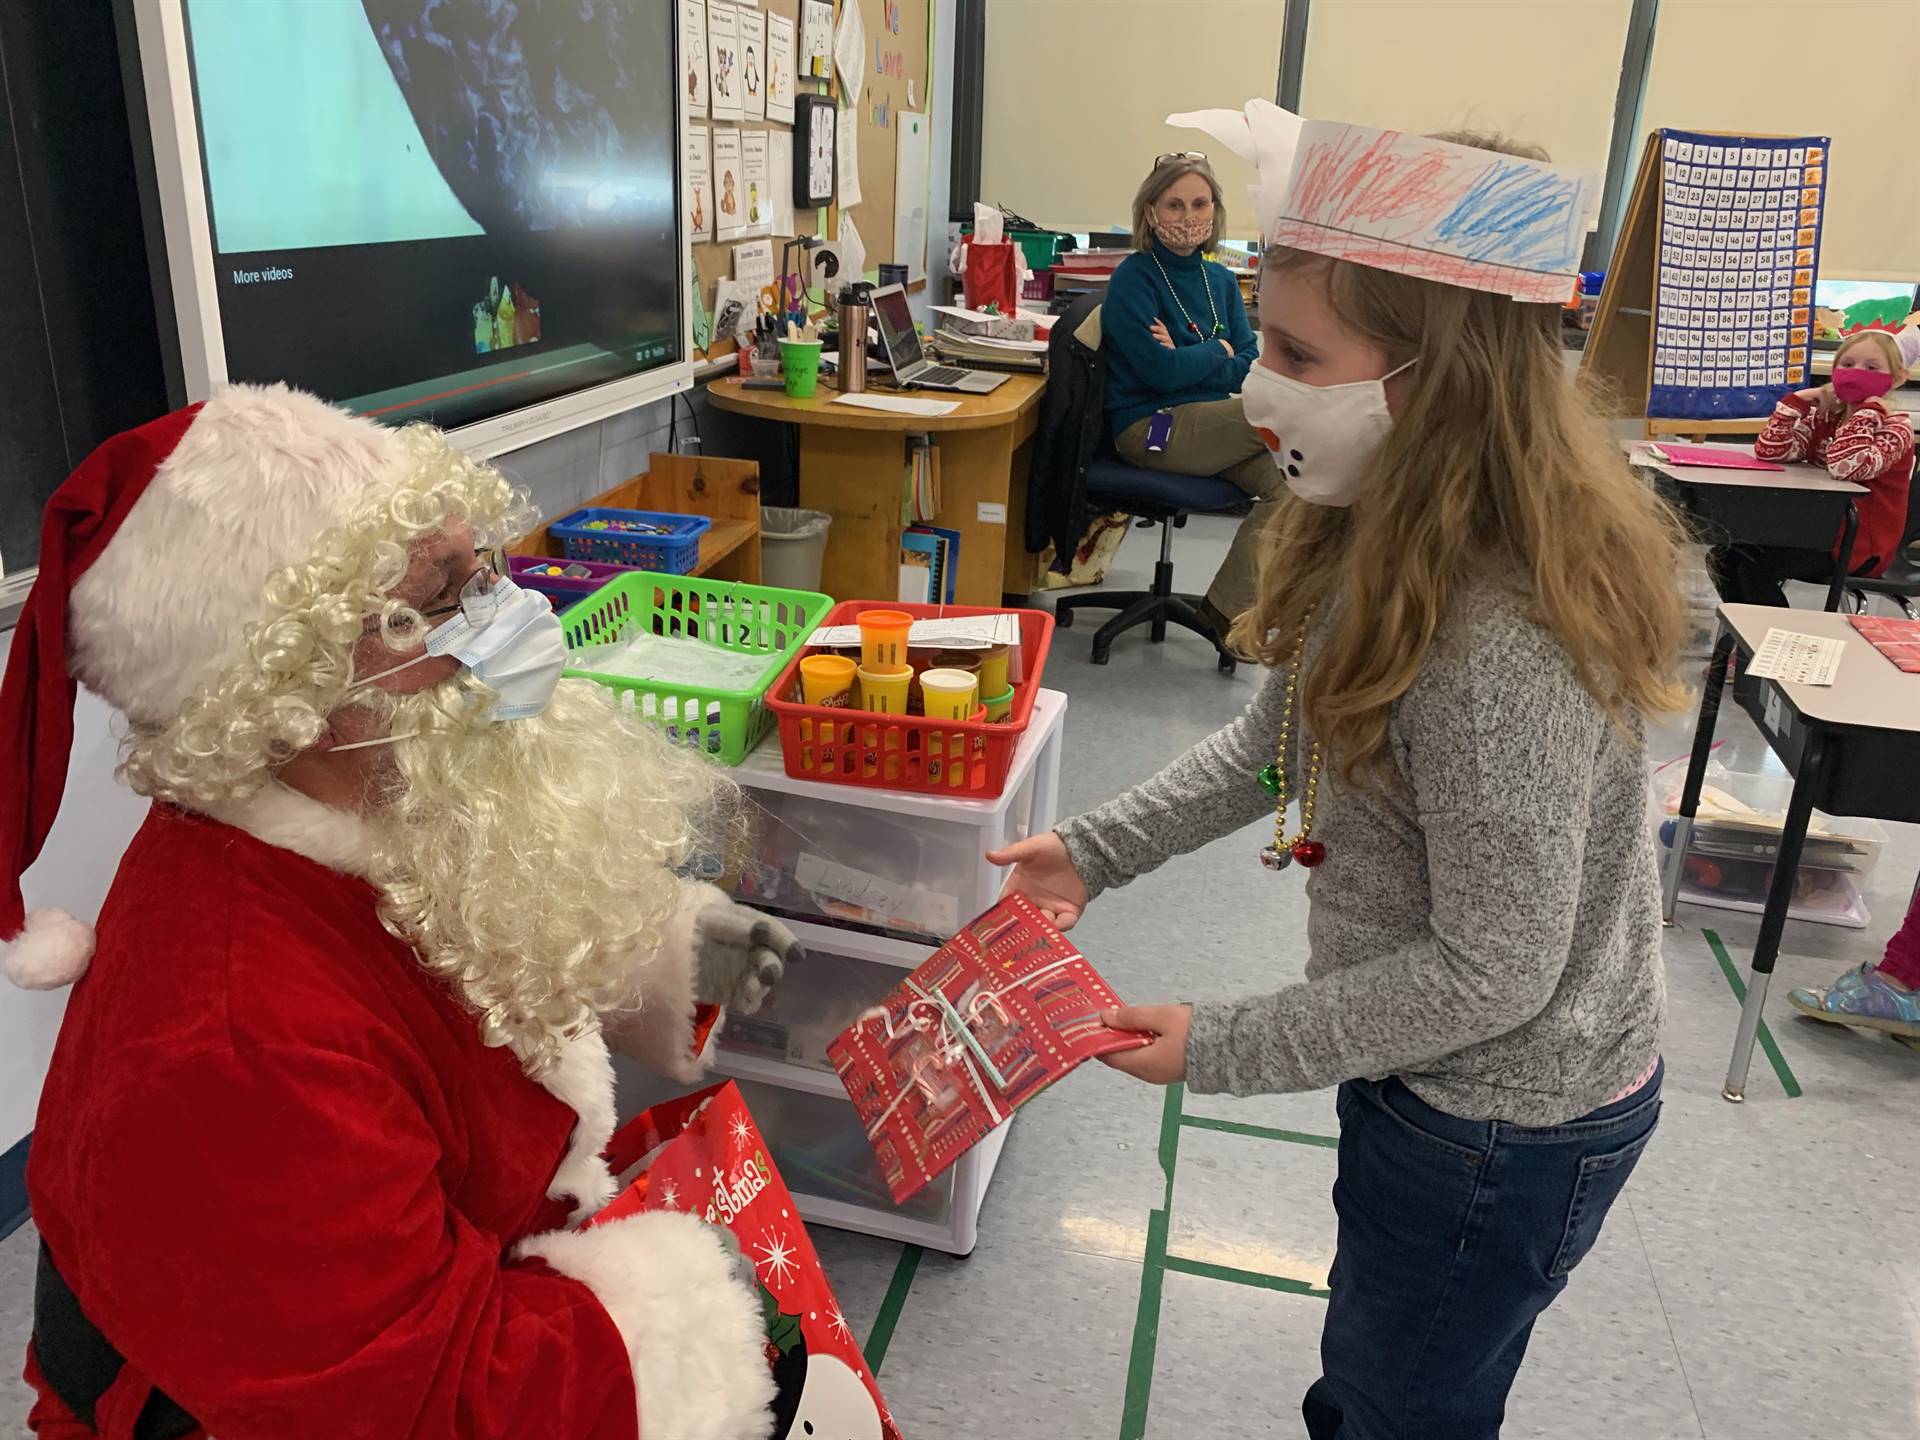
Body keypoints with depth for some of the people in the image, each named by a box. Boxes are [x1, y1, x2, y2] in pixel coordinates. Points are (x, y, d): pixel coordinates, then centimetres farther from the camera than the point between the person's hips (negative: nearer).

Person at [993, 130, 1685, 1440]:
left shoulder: (1499, 651, -36)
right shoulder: (1390, 541, -6)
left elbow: (1492, 972, -28)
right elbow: (1284, 740, 5)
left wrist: (1223, 1051, -22)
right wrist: (1095, 849, -2)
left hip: (1500, 1131, -8)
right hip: (1450, 1080, 9)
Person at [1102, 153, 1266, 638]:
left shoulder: (1221, 280, 14)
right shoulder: (1134, 278, -5)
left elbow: (1250, 367, 6)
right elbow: (1161, 372, -16)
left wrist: (1186, 360, -10)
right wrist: (1219, 351, 0)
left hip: (1210, 425, 6)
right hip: (1150, 430, -6)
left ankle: (1227, 609, -12)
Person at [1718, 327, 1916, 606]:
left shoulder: (1895, 426, -10)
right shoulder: (1824, 417, 7)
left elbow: (1845, 467, -30)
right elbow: (1769, 451, -8)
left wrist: (1868, 408, -24)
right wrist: (1799, 400, -11)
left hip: (1859, 544, -7)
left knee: (1755, 568, -24)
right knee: (1726, 556, -8)